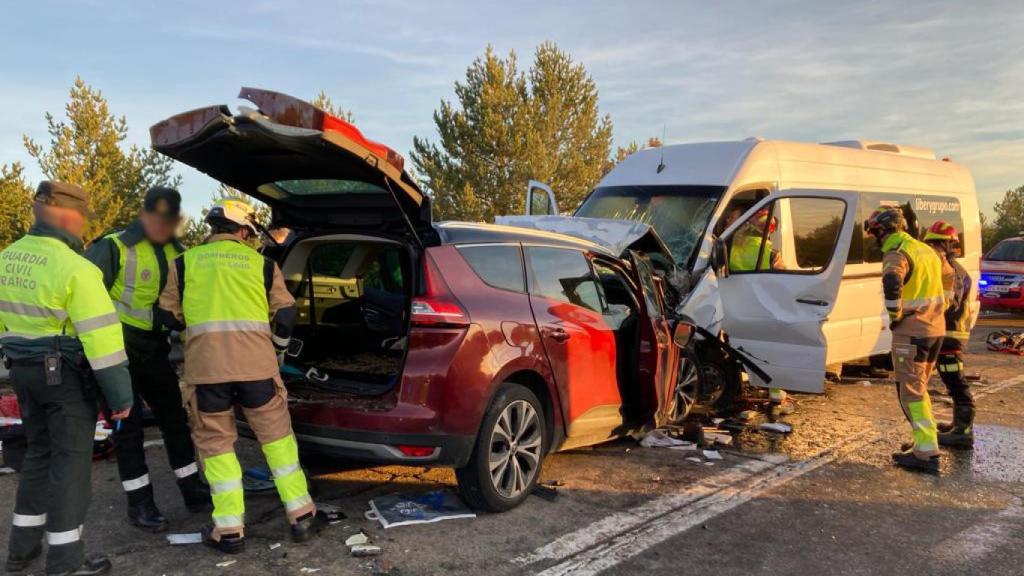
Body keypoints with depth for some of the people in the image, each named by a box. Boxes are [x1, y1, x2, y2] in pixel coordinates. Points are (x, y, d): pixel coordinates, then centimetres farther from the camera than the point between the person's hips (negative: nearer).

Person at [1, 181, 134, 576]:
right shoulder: (73, 267, -20)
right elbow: (100, 335, -21)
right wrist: (120, 394, -17)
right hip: (66, 374, -8)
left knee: (40, 453, 19)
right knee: (70, 459, 0)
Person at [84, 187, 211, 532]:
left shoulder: (177, 254, 6)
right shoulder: (115, 248, -13)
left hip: (154, 350, 6)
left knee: (174, 417, 10)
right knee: (129, 425, 0)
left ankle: (192, 490, 22)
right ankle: (139, 503, 10)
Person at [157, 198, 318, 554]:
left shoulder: (185, 262, 11)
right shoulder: (262, 263, 12)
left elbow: (169, 314, 17)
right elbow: (285, 316, 13)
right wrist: (276, 351, 30)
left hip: (205, 364, 0)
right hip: (256, 361, 1)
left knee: (215, 442, 11)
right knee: (277, 435, 13)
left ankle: (229, 530, 12)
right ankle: (301, 517, 16)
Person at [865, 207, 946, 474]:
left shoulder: (897, 253, -15)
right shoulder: (926, 250, 14)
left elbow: (892, 281, -36)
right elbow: (945, 281, 27)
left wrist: (895, 314, -21)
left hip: (911, 331, -9)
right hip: (935, 328, 9)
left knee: (911, 391, -4)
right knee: (919, 387, 20)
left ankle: (927, 452, -6)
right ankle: (925, 440, 28)